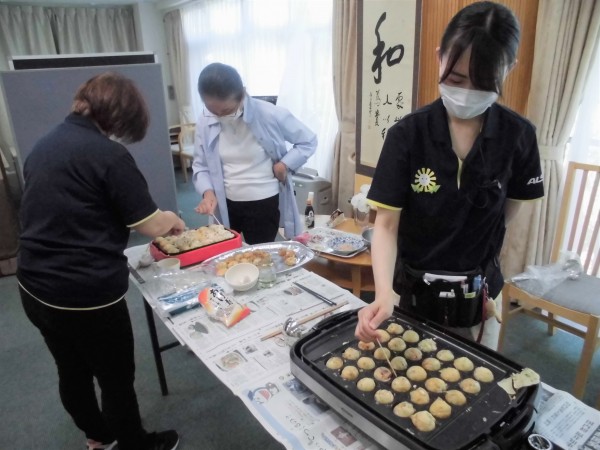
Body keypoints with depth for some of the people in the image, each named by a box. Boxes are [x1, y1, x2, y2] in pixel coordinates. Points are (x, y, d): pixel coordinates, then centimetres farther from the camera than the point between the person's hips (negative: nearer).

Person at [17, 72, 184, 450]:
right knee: (117, 379, 14)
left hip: (35, 289, 8)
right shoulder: (108, 155, -18)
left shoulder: (42, 146, 8)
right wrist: (173, 220, 8)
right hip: (86, 295, -8)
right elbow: (151, 225, -14)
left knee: (72, 371, 25)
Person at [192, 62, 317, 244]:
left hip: (264, 203, -3)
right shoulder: (205, 122, -7)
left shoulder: (270, 115, -15)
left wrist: (284, 165, -15)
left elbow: (308, 141, -3)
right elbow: (200, 166, 3)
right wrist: (208, 192, -16)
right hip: (225, 206, 3)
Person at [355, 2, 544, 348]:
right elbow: (386, 224, -20)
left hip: (477, 296, 2)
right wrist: (384, 295, -34)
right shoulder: (407, 135, -17)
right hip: (412, 291, -1)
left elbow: (508, 212, 4)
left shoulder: (518, 136, -11)